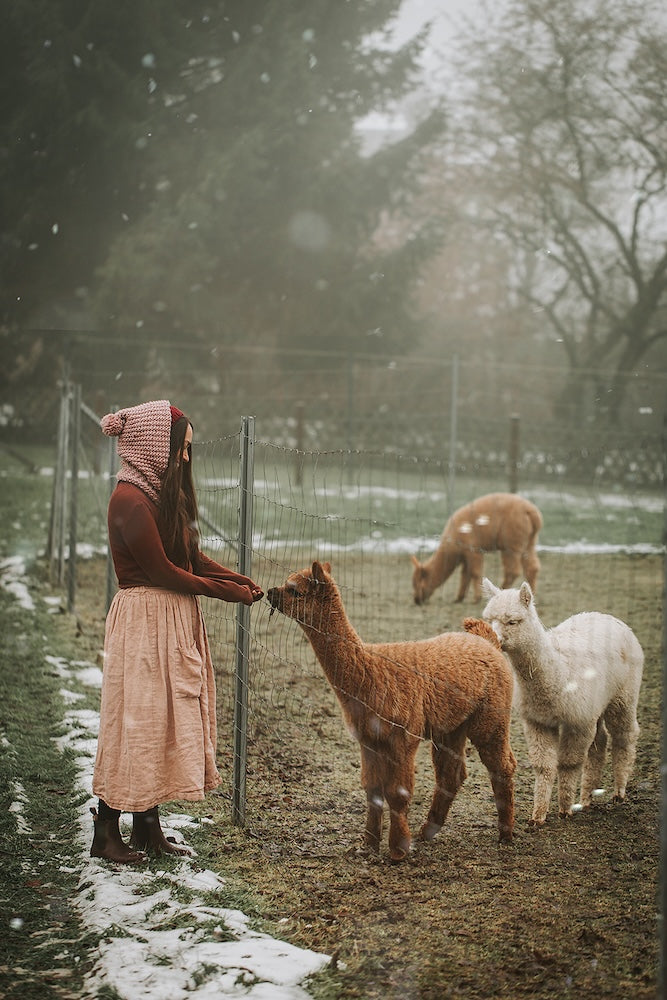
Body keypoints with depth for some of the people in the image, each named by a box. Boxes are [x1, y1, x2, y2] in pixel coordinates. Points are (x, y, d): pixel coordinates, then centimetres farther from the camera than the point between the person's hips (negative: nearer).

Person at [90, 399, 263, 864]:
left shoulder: (164, 494, 12)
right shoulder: (131, 501, -18)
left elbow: (193, 557, 12)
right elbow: (163, 572, -18)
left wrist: (243, 580, -3)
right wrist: (228, 592, -10)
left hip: (175, 622, 9)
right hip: (144, 621, -9)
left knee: (165, 720, 11)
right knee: (136, 721, -3)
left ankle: (149, 829, 18)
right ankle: (106, 833, 7)